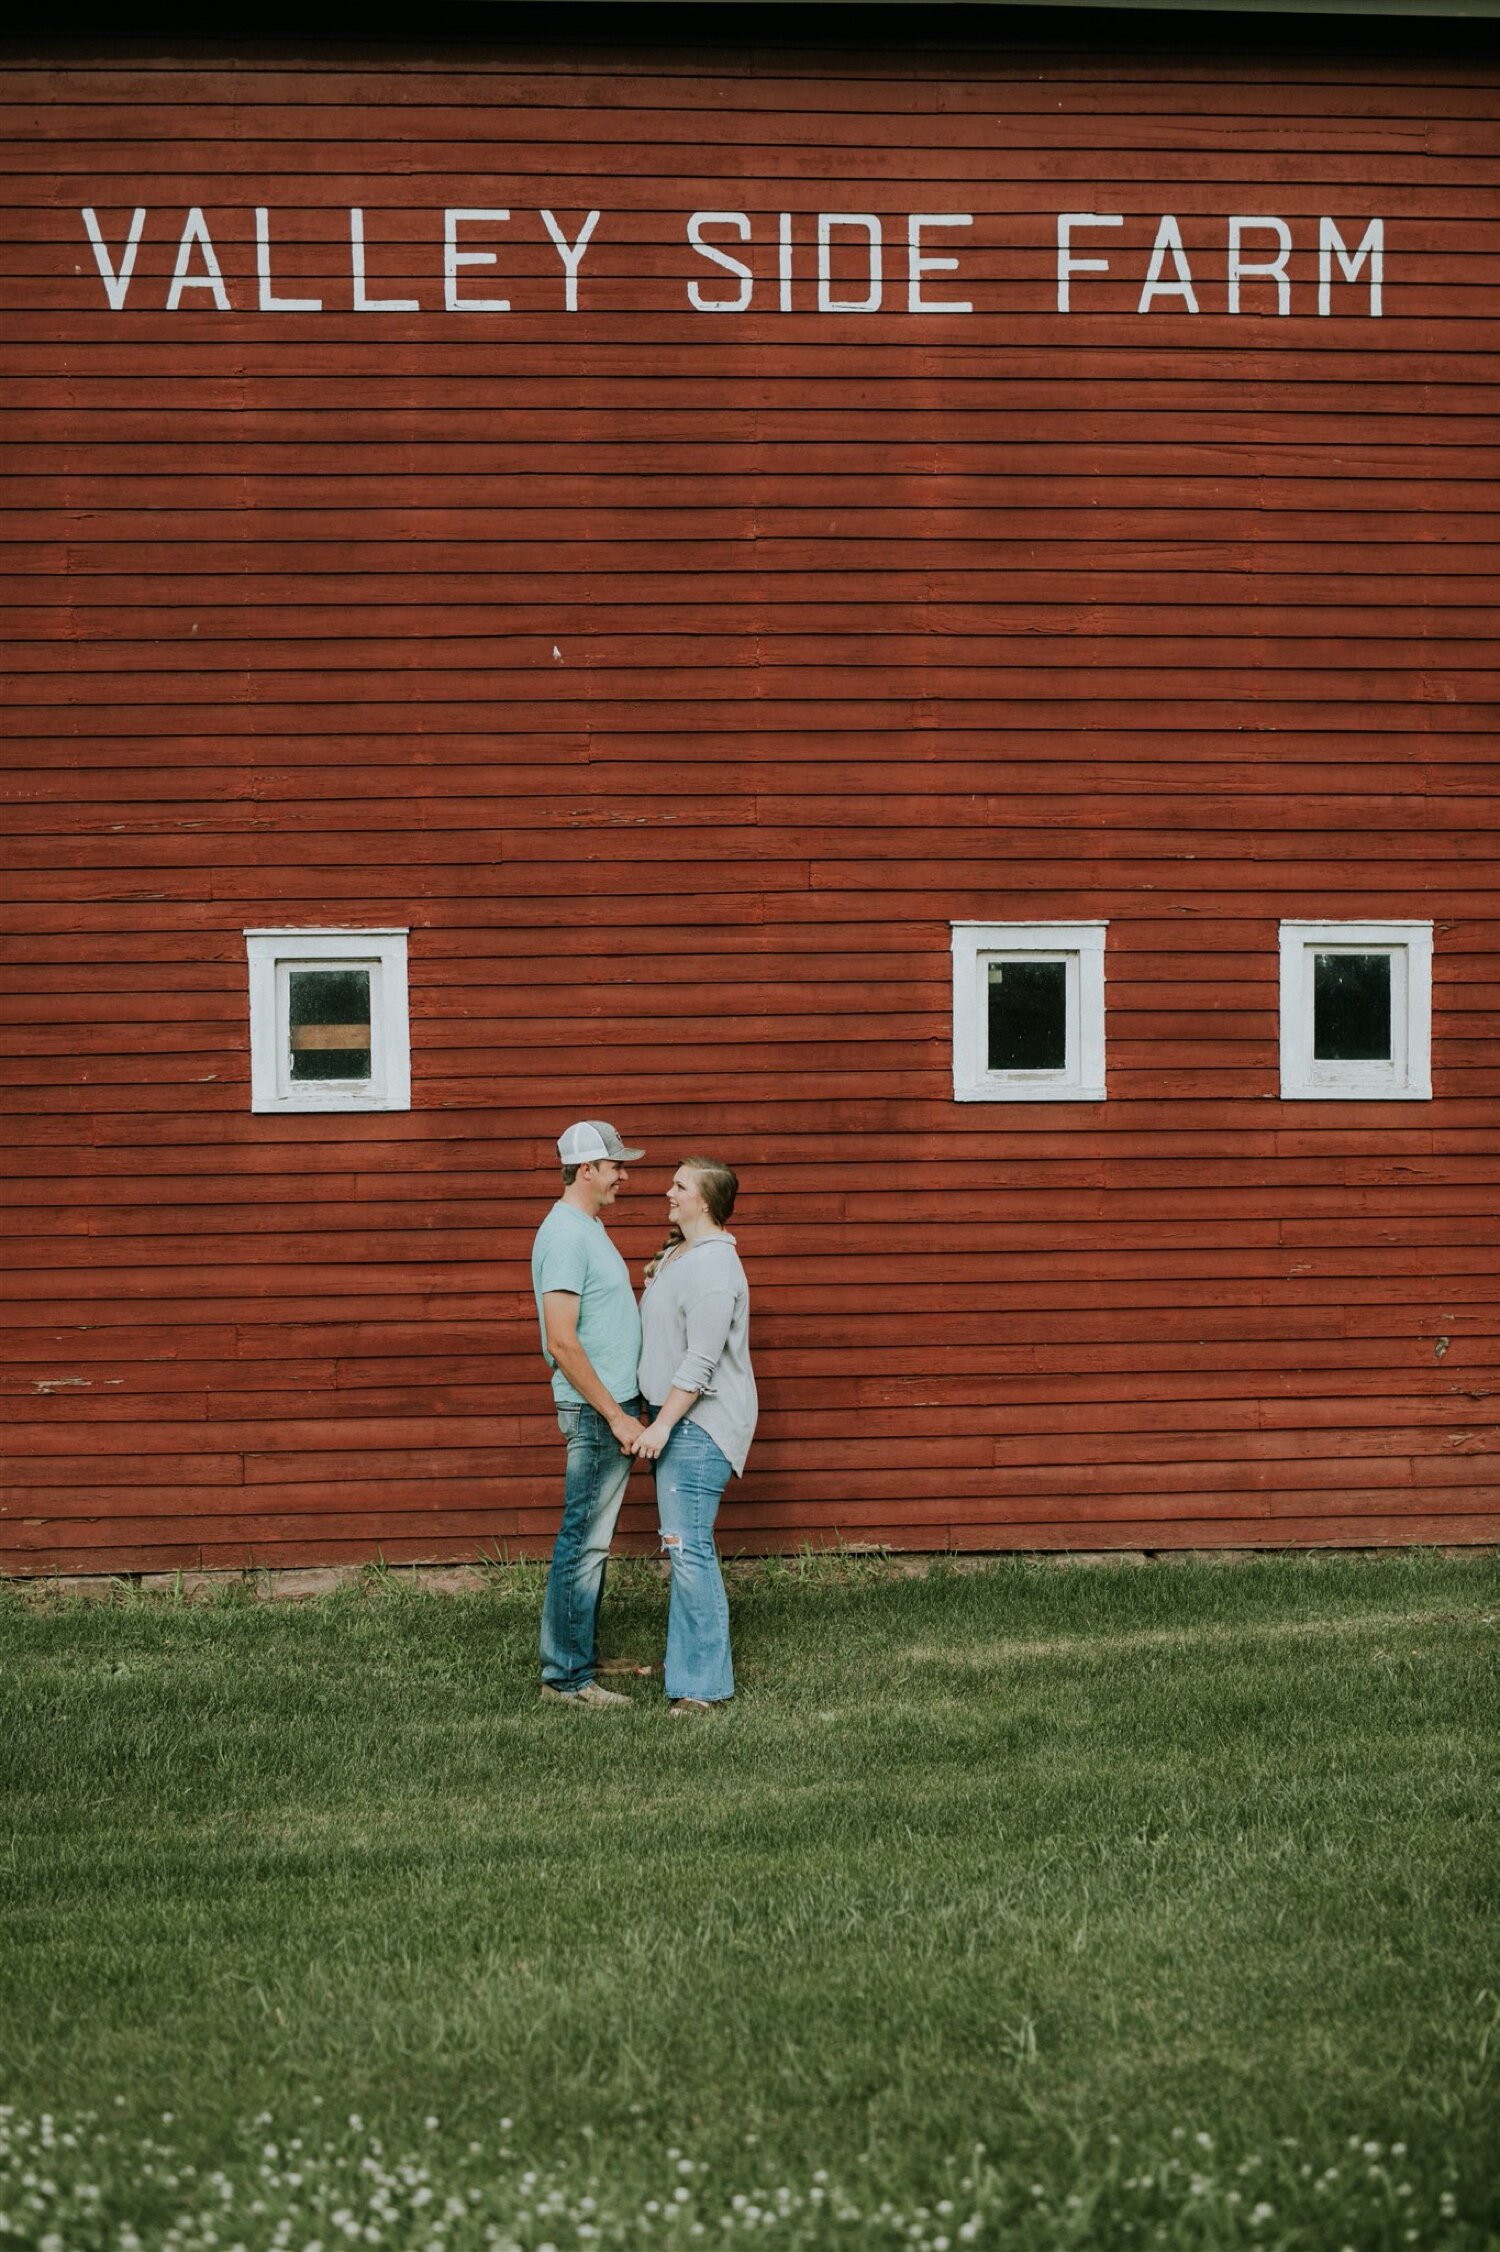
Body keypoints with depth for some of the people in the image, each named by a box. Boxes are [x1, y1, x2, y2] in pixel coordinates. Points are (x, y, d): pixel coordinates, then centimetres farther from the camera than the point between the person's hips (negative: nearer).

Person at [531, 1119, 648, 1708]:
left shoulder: (588, 1228, 15)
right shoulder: (565, 1234, -17)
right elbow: (562, 1341, -23)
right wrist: (614, 1414, -21)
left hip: (612, 1406, 10)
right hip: (595, 1410, -10)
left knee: (590, 1540, 14)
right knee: (583, 1541, -5)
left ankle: (580, 1655, 22)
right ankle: (566, 1676, 0)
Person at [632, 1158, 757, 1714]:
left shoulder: (713, 1266, -17)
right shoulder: (675, 1254, 15)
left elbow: (701, 1361, -22)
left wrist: (662, 1424, -22)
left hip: (700, 1422, -11)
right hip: (675, 1418, 11)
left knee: (688, 1547, -12)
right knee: (684, 1546, 13)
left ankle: (702, 1684, -7)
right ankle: (697, 1667, 21)